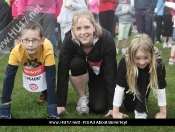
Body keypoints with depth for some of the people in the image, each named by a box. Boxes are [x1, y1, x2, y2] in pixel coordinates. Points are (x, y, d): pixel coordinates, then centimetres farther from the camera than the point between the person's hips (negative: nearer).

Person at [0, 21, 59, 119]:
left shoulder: (47, 50, -46)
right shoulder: (16, 52, -41)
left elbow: (51, 79, -44)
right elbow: (9, 77, -33)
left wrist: (53, 111, -47)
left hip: (44, 64, -1)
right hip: (28, 65, 2)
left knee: (48, 78, -18)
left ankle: (46, 92, 13)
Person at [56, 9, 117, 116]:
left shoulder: (106, 39, -35)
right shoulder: (69, 40, -31)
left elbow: (111, 72, -31)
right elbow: (63, 72, -28)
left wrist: (113, 106, -30)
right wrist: (60, 104, -28)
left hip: (101, 74, -1)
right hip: (82, 72, 2)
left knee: (99, 108, -16)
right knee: (76, 63, -33)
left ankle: (93, 93, 19)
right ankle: (83, 98, -8)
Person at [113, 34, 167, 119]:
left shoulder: (158, 62, -39)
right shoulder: (125, 61, -38)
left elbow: (160, 88, -30)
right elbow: (119, 86, -33)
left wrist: (163, 112, -25)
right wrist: (116, 112, -30)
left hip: (145, 83, -1)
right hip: (130, 83, 1)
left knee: (143, 76, -33)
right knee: (129, 107, -9)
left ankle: (141, 110, -19)